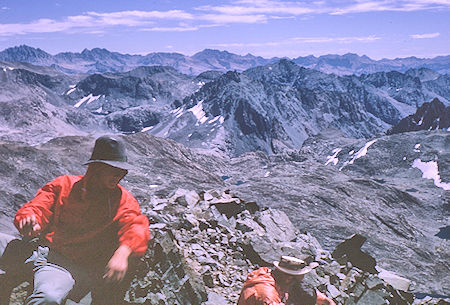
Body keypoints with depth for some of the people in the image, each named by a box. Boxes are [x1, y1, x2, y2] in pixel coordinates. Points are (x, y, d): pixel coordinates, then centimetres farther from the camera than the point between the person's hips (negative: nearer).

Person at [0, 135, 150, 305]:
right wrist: (29, 220, -21)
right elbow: (37, 207, 6)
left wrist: (123, 252, -35)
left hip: (73, 264, -4)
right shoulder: (65, 183, 11)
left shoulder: (124, 200, 4)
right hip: (37, 248, 4)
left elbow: (137, 226, -12)